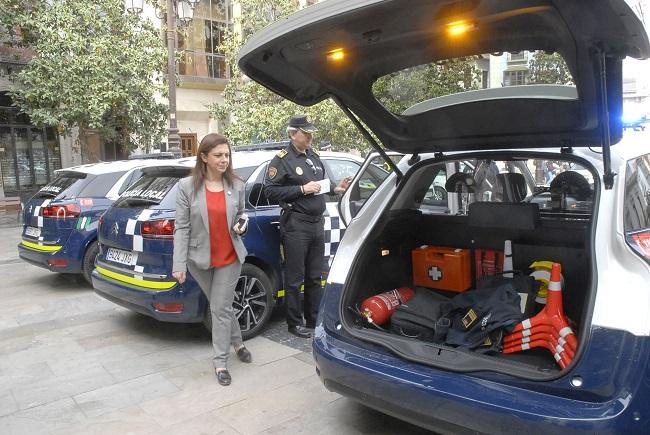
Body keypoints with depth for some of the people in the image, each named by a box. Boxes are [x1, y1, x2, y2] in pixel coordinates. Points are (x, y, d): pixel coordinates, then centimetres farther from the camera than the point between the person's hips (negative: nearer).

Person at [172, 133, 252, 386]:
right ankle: (237, 342, 36)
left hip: (230, 258, 0)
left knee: (220, 308, 1)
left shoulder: (236, 185, -2)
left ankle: (220, 361, 15)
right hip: (200, 259, 0)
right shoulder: (187, 186, -9)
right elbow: (181, 227, -10)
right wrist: (179, 264, -15)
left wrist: (240, 226, -10)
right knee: (221, 305, 14)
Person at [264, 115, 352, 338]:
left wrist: (334, 187, 5)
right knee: (294, 278, 2)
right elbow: (270, 190, -14)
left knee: (315, 276, 15)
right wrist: (302, 189, -18)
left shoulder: (313, 155, 15)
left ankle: (313, 319, 28)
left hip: (317, 223, 7)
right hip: (296, 225, -7)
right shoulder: (282, 159, -7)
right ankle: (294, 323, 15)